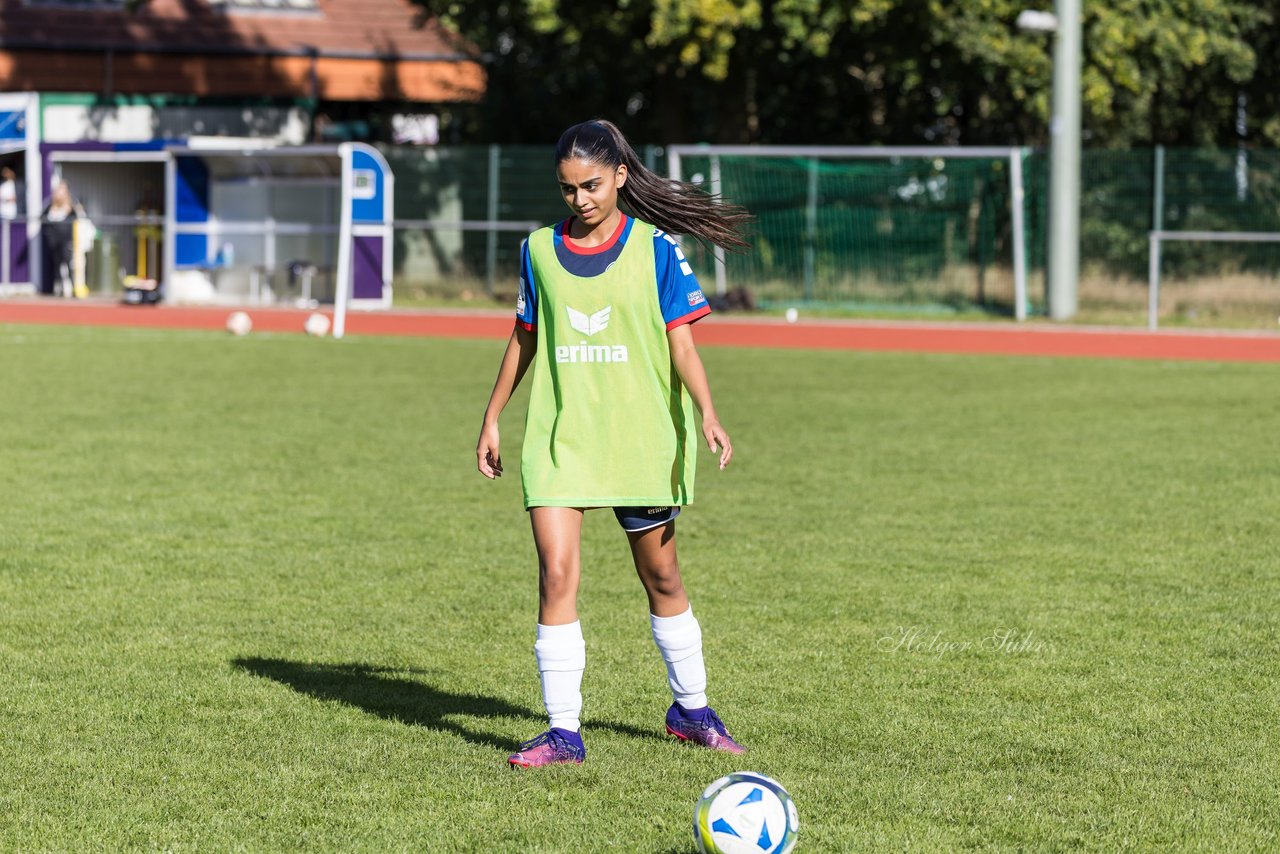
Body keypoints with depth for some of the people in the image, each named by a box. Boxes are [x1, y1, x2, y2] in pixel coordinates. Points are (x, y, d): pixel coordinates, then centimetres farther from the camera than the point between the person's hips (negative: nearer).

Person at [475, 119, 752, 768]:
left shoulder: (655, 248, -2)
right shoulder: (541, 251, 5)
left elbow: (680, 341, -5)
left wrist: (706, 411, -19)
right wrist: (492, 418, 17)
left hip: (641, 439, -1)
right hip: (558, 439, 1)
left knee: (661, 577, 11)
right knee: (557, 572, -12)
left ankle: (690, 708, 30)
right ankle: (563, 731, -10)